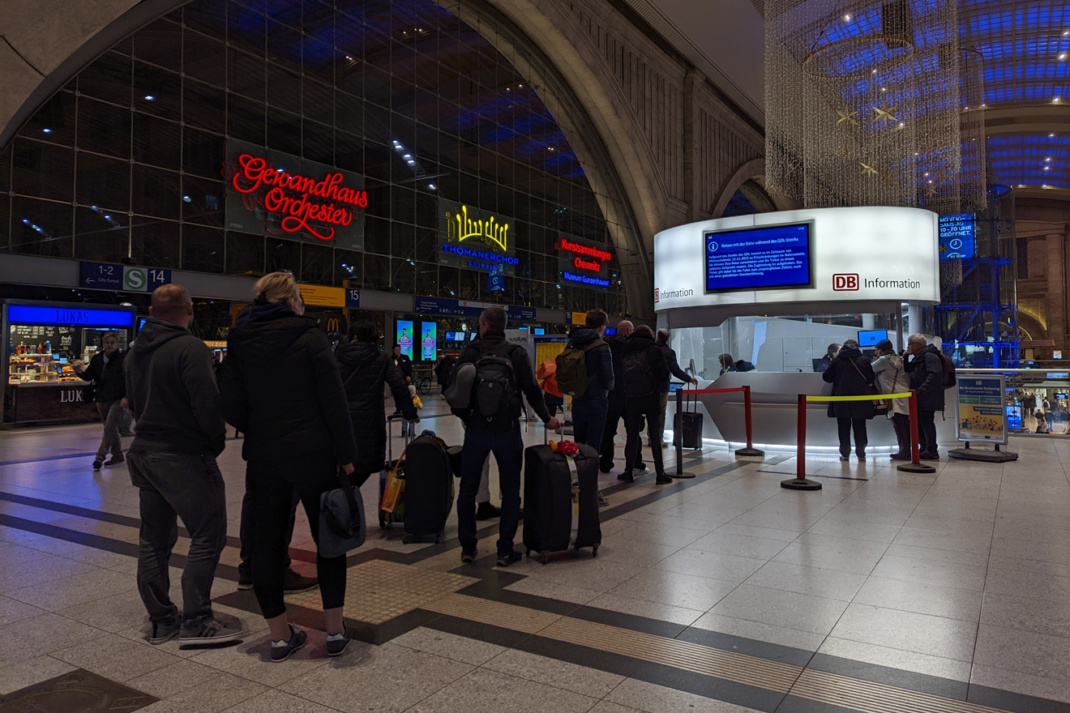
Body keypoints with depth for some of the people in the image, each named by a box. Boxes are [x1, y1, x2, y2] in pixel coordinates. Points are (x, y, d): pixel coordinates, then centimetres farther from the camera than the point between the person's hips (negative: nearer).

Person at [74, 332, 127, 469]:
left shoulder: (123, 358, -9)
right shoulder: (97, 359, 4)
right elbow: (89, 376, 10)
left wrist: (126, 397, -17)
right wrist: (81, 372, -12)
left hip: (118, 400, -6)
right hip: (102, 400, 6)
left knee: (109, 427, -12)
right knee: (111, 429, 15)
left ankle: (100, 456, -6)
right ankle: (117, 455, 27)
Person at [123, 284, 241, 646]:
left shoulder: (135, 352, 12)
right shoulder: (191, 349, -16)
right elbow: (208, 406, -20)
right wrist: (218, 440, -4)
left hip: (145, 452, 9)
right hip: (184, 457, -9)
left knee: (153, 540, 13)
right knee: (207, 538, -1)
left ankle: (161, 620, 22)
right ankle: (196, 622, 0)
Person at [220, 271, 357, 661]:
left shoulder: (239, 344, 5)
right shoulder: (310, 338, -8)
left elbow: (231, 407, 3)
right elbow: (334, 402, -11)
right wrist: (345, 454, -5)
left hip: (263, 457, 4)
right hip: (313, 454, -3)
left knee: (267, 541, 11)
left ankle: (280, 635, 19)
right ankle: (334, 630, 14)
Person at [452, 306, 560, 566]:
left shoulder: (470, 353, 0)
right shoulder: (517, 354, -1)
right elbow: (532, 390, -1)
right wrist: (546, 418, 13)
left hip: (476, 430, 1)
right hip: (507, 430, 0)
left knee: (467, 490, 13)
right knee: (510, 492, 9)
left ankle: (467, 548, 17)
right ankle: (505, 550, 9)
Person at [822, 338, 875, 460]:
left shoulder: (837, 360, -1)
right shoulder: (864, 361, -1)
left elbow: (827, 377, 2)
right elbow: (871, 379, 2)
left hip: (841, 400, 0)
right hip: (860, 399, 0)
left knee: (843, 427, 6)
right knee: (860, 427, 8)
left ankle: (845, 453, 7)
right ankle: (861, 453, 9)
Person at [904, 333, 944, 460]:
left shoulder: (929, 356, -12)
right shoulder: (917, 358, 19)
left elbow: (934, 375, -23)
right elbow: (908, 372, 22)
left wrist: (921, 390, -27)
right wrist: (906, 357, 9)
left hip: (927, 397, -10)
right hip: (919, 397, 10)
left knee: (926, 422, -8)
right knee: (919, 422, 11)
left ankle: (932, 451, -3)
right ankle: (924, 449, 19)